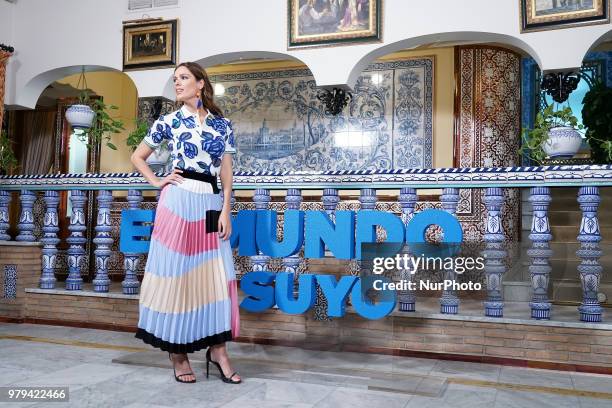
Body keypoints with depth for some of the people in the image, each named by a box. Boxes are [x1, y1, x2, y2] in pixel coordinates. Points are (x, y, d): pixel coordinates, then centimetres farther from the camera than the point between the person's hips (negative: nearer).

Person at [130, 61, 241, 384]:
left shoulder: (222, 124, 10)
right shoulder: (169, 122, 6)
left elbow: (226, 171, 8)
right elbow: (137, 157, 15)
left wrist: (226, 210, 0)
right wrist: (157, 182, 1)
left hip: (211, 203, 2)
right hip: (178, 201, -2)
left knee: (216, 275, 1)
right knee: (176, 273, -1)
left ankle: (217, 349, 11)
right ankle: (177, 353, 10)